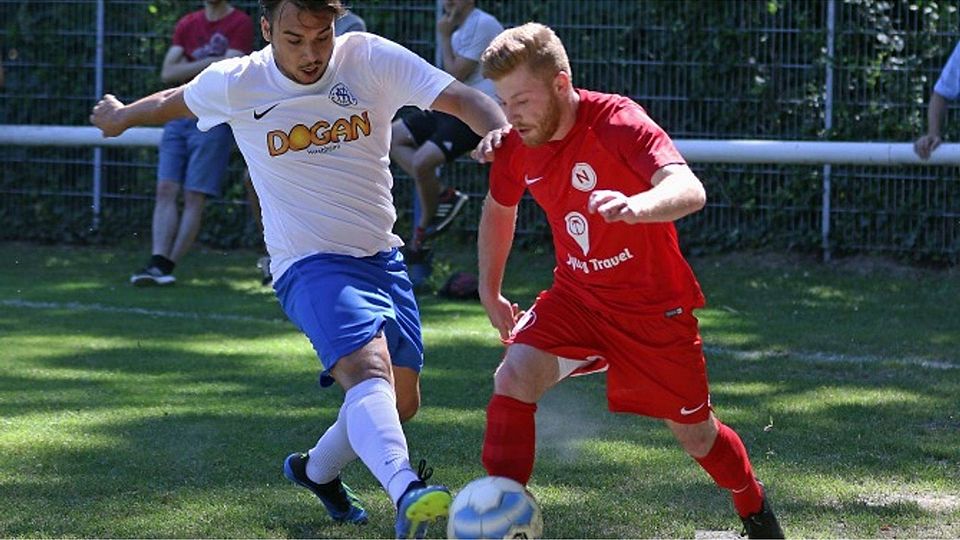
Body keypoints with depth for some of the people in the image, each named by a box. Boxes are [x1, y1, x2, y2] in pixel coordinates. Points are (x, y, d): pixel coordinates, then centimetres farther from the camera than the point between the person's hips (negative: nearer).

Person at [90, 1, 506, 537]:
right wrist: (122, 117, 33)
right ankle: (408, 495, -53)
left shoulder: (371, 59, -8)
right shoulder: (236, 84, -8)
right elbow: (174, 101, 15)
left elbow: (465, 99, -17)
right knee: (369, 368, -30)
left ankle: (317, 469, 41)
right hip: (311, 265, -4)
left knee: (401, 401, 12)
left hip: (383, 256, 4)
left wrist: (504, 135, -38)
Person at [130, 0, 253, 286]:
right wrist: (209, 62, -5)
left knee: (194, 197, -7)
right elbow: (168, 73, 5)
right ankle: (158, 262, -12)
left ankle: (168, 265, -5)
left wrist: (188, 67, -2)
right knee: (166, 190, -6)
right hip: (178, 116, 5)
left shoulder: (240, 24, -1)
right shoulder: (187, 24, 15)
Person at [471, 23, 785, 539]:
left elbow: (689, 190, -42)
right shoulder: (515, 146, -9)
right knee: (514, 375, -24)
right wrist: (489, 292, 16)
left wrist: (635, 206, -62)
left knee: (695, 434, 10)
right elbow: (499, 208, 15)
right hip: (577, 297, 4)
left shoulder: (617, 123, -26)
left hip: (655, 306, -4)